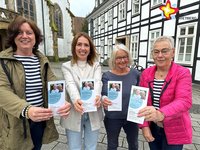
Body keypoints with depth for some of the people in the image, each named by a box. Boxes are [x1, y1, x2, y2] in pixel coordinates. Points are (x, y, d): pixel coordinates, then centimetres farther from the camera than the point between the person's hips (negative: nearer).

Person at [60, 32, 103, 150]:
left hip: (93, 113, 1)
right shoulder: (67, 66, 1)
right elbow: (70, 84, -16)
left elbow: (97, 82, -15)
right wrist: (75, 99, -37)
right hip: (74, 114, 0)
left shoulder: (96, 66, 3)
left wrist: (97, 96, -37)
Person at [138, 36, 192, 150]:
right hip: (152, 128, 3)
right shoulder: (146, 73, -4)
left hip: (174, 131, -2)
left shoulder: (183, 73, -13)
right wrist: (144, 126, -9)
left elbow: (184, 101, -28)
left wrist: (161, 114, -46)